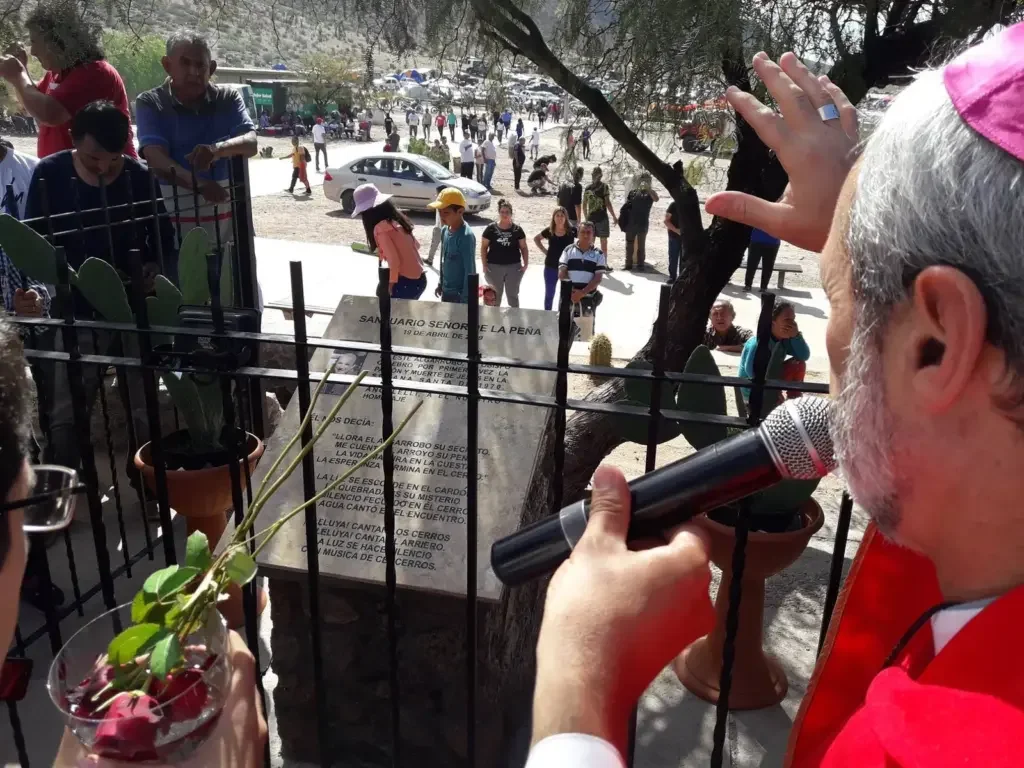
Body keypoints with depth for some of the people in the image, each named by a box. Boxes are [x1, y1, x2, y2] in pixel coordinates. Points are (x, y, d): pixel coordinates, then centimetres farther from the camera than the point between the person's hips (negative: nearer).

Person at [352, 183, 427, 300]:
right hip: (420, 278, 8)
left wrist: (391, 284, -10)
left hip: (407, 282, -8)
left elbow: (394, 261, -21)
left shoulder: (380, 228, -16)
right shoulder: (397, 219, 9)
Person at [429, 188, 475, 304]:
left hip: (460, 294, -8)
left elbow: (470, 271, -22)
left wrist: (465, 299, -21)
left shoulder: (466, 236, -23)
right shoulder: (445, 231, 2)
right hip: (446, 291, 8)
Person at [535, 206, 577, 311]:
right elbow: (536, 239, 12)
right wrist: (544, 250, 1)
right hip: (551, 267, 2)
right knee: (549, 294, 13)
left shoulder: (572, 230, -11)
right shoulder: (549, 231, -5)